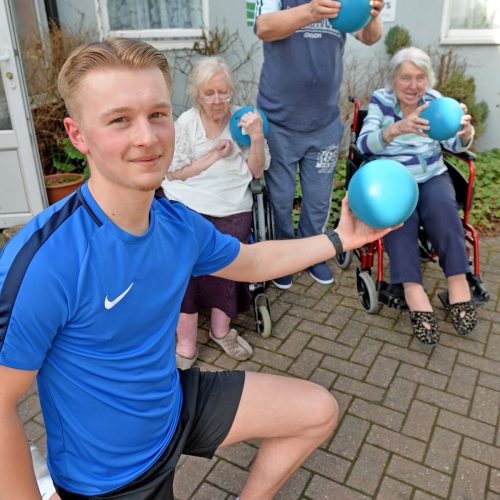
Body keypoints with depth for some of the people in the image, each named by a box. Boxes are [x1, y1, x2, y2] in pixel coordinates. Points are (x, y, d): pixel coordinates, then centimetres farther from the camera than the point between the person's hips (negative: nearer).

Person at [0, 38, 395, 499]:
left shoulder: (180, 223, -12)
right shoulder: (41, 260, -33)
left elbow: (249, 261, 7)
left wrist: (340, 239, 4)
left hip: (177, 403, 6)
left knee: (319, 412, 11)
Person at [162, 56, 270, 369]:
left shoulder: (243, 119, 7)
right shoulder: (185, 123, 6)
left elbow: (257, 172, 6)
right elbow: (173, 174, 4)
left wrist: (258, 137, -12)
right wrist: (214, 156, -5)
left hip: (232, 206, 1)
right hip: (188, 203, 0)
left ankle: (221, 328, -7)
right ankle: (186, 344, -20)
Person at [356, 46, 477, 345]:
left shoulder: (434, 99, 4)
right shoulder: (381, 101, -4)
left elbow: (455, 145, 1)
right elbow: (364, 144, -20)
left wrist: (465, 133, -25)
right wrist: (397, 128, -40)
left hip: (432, 177, 2)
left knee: (443, 208, -30)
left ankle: (458, 281, -26)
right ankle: (413, 289, -40)